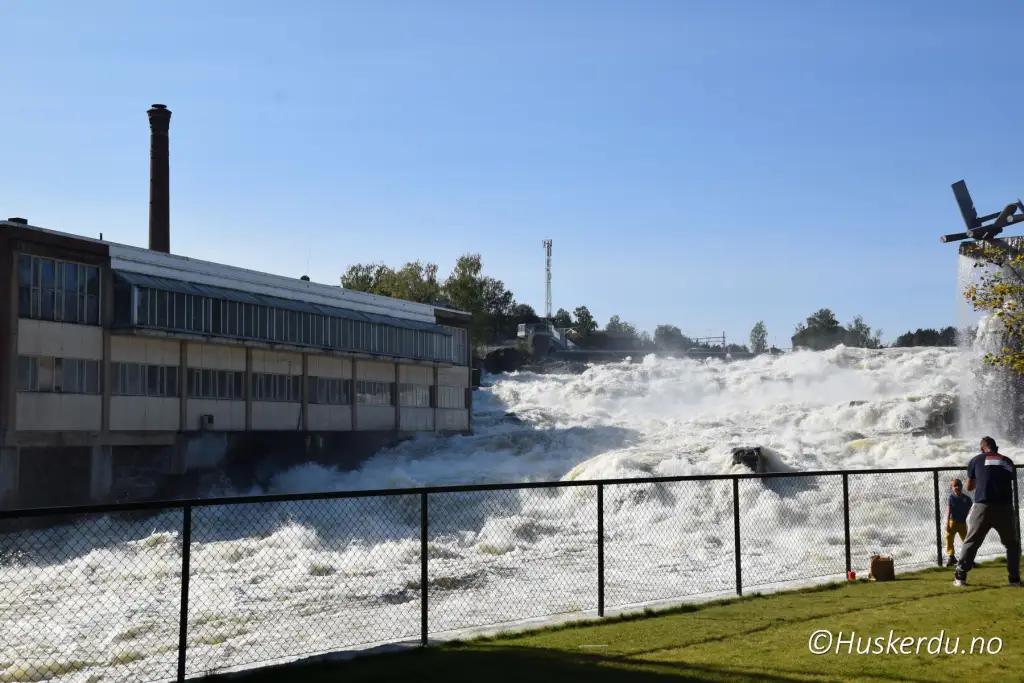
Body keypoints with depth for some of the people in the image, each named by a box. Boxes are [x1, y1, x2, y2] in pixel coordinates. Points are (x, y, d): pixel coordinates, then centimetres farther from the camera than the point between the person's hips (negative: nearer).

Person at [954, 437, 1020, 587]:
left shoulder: (977, 460, 10)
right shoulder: (1008, 461, 16)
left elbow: (969, 487, 14)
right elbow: (1013, 479, 15)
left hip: (983, 507, -1)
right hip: (1005, 507, 1)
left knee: (971, 542, 5)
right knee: (1011, 544, 17)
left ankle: (960, 577, 1)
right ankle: (1015, 578, 11)